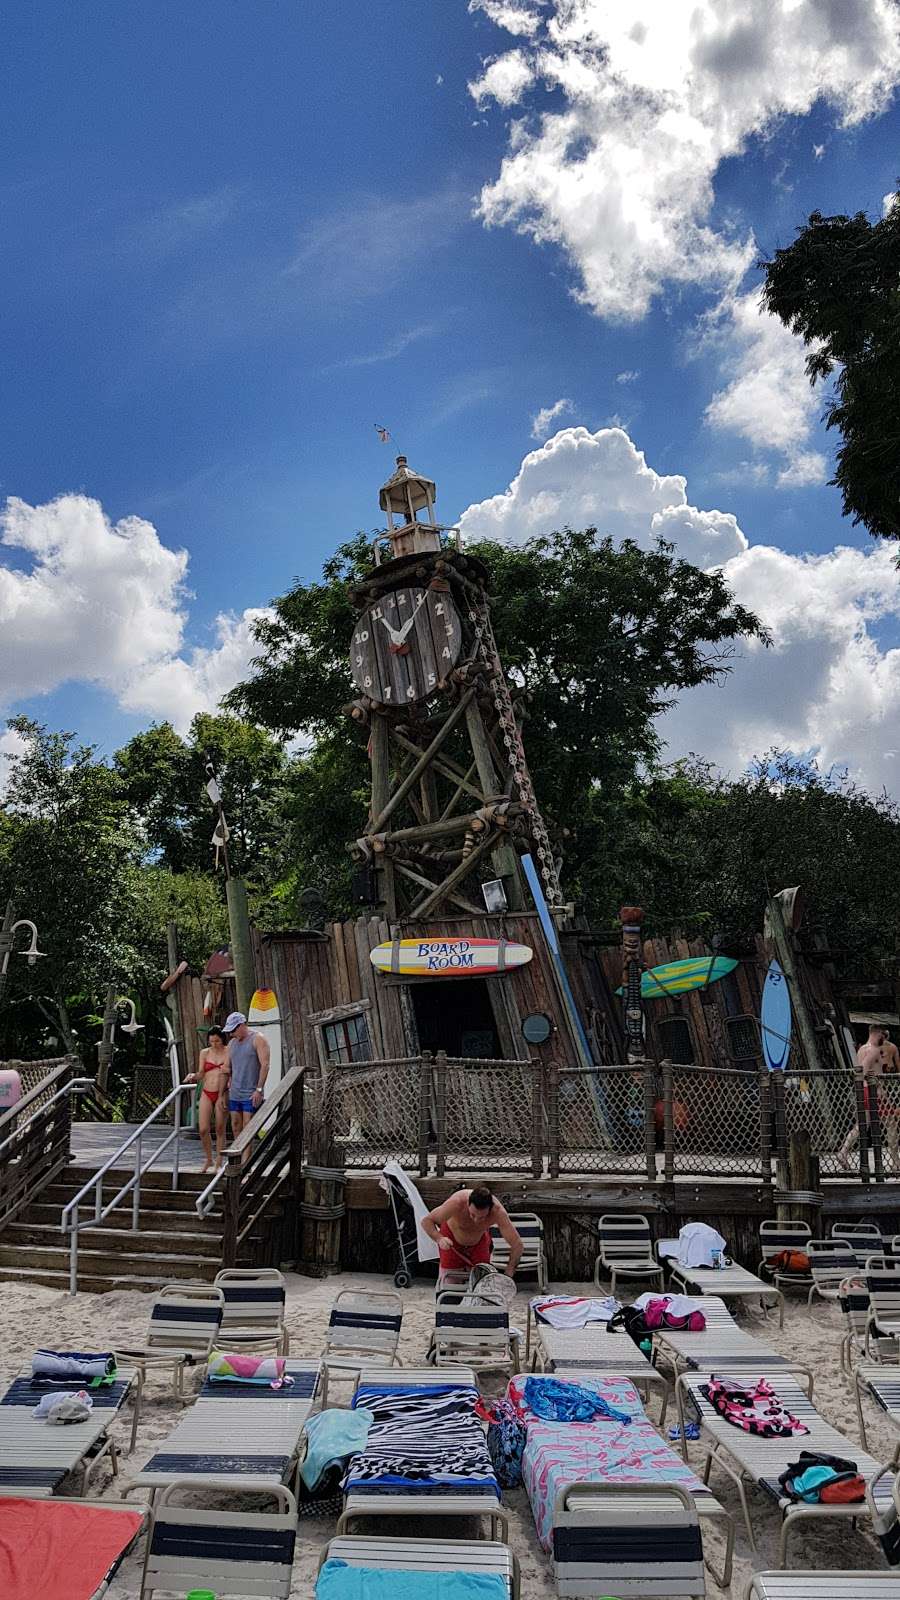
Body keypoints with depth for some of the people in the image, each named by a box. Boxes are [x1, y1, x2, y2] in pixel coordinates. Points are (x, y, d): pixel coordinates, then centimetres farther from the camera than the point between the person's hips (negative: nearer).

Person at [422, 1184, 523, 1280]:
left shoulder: (498, 1211, -37)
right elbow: (426, 1221, -28)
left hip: (480, 1240, 1)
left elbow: (518, 1245, -29)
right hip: (451, 1239, -1)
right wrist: (439, 1239, -45)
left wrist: (508, 1275, -36)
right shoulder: (457, 1203, -41)